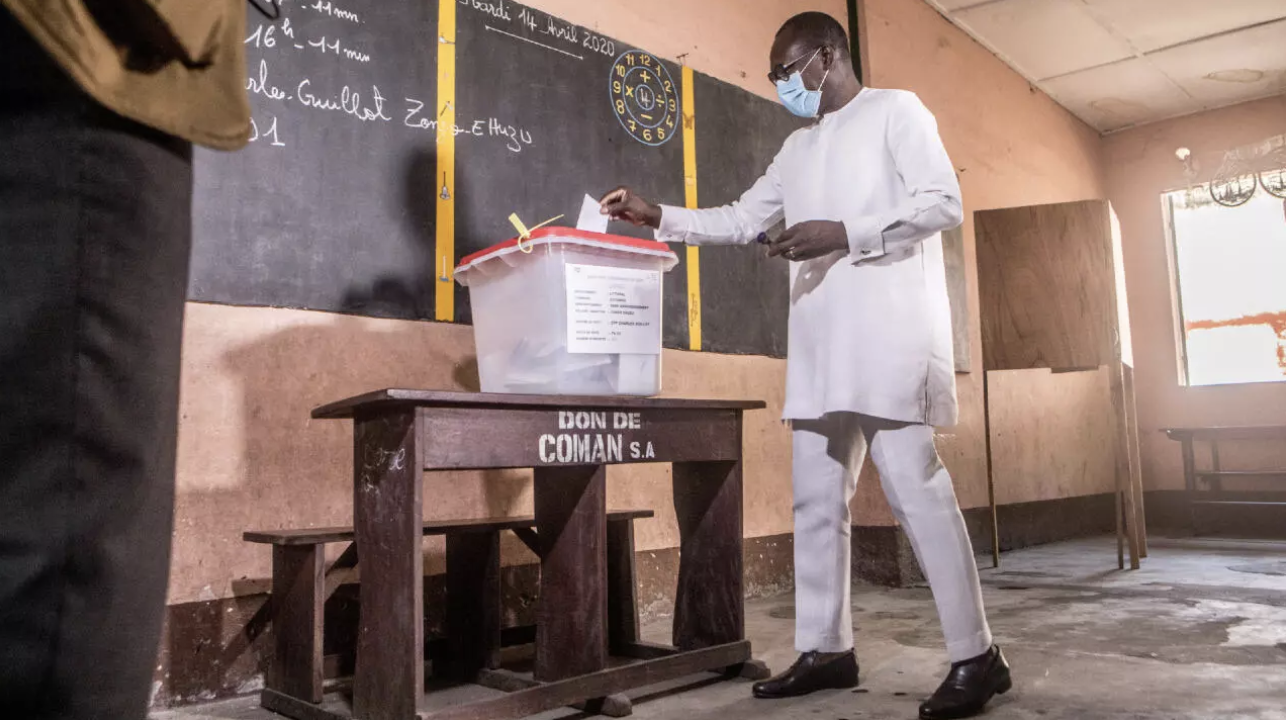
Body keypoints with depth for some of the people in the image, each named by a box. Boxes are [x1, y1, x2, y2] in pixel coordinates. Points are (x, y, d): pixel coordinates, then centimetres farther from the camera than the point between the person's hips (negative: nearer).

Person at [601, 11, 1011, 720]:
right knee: (816, 500, 5)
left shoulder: (895, 110, 5)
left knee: (916, 490, -10)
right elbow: (740, 220, 27)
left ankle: (976, 656, 0)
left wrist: (843, 233, -14)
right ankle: (826, 649, 14)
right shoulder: (797, 148, 25)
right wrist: (656, 217, 18)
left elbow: (943, 202, -6)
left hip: (888, 332, -7)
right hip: (820, 343, 7)